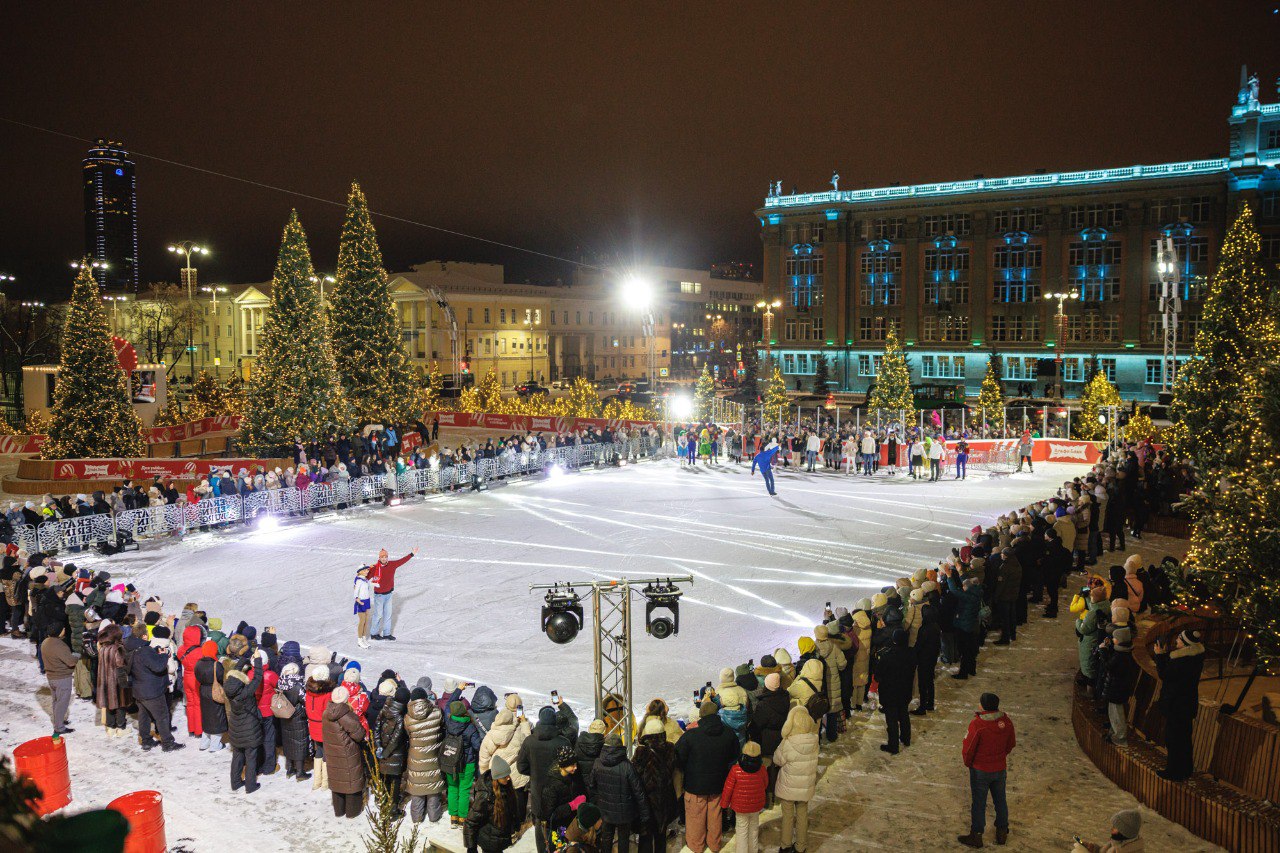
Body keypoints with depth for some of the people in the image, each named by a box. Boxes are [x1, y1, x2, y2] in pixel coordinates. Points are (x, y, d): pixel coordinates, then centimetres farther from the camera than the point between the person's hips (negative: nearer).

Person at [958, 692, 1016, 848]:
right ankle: (1002, 832, 35)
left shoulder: (977, 724, -26)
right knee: (1000, 800, 20)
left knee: (979, 803, 10)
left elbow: (968, 748, -19)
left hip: (980, 770, -5)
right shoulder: (1006, 721, -9)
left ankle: (976, 836, 22)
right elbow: (1011, 744, 5)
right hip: (1000, 768, 5)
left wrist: (967, 763, 1)